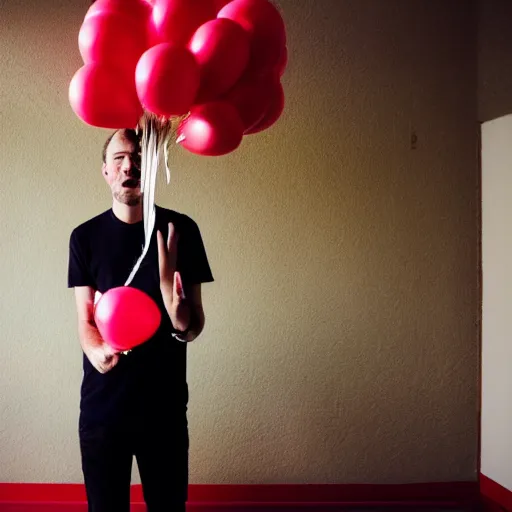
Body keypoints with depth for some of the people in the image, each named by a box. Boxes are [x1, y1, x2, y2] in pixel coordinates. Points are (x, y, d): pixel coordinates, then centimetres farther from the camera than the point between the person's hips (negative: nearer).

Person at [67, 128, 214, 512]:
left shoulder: (181, 230, -4)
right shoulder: (85, 237, -1)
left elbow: (194, 328, -6)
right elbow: (85, 320, -2)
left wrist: (179, 316, -29)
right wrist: (97, 351, -25)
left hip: (165, 404, 0)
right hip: (101, 404, 1)